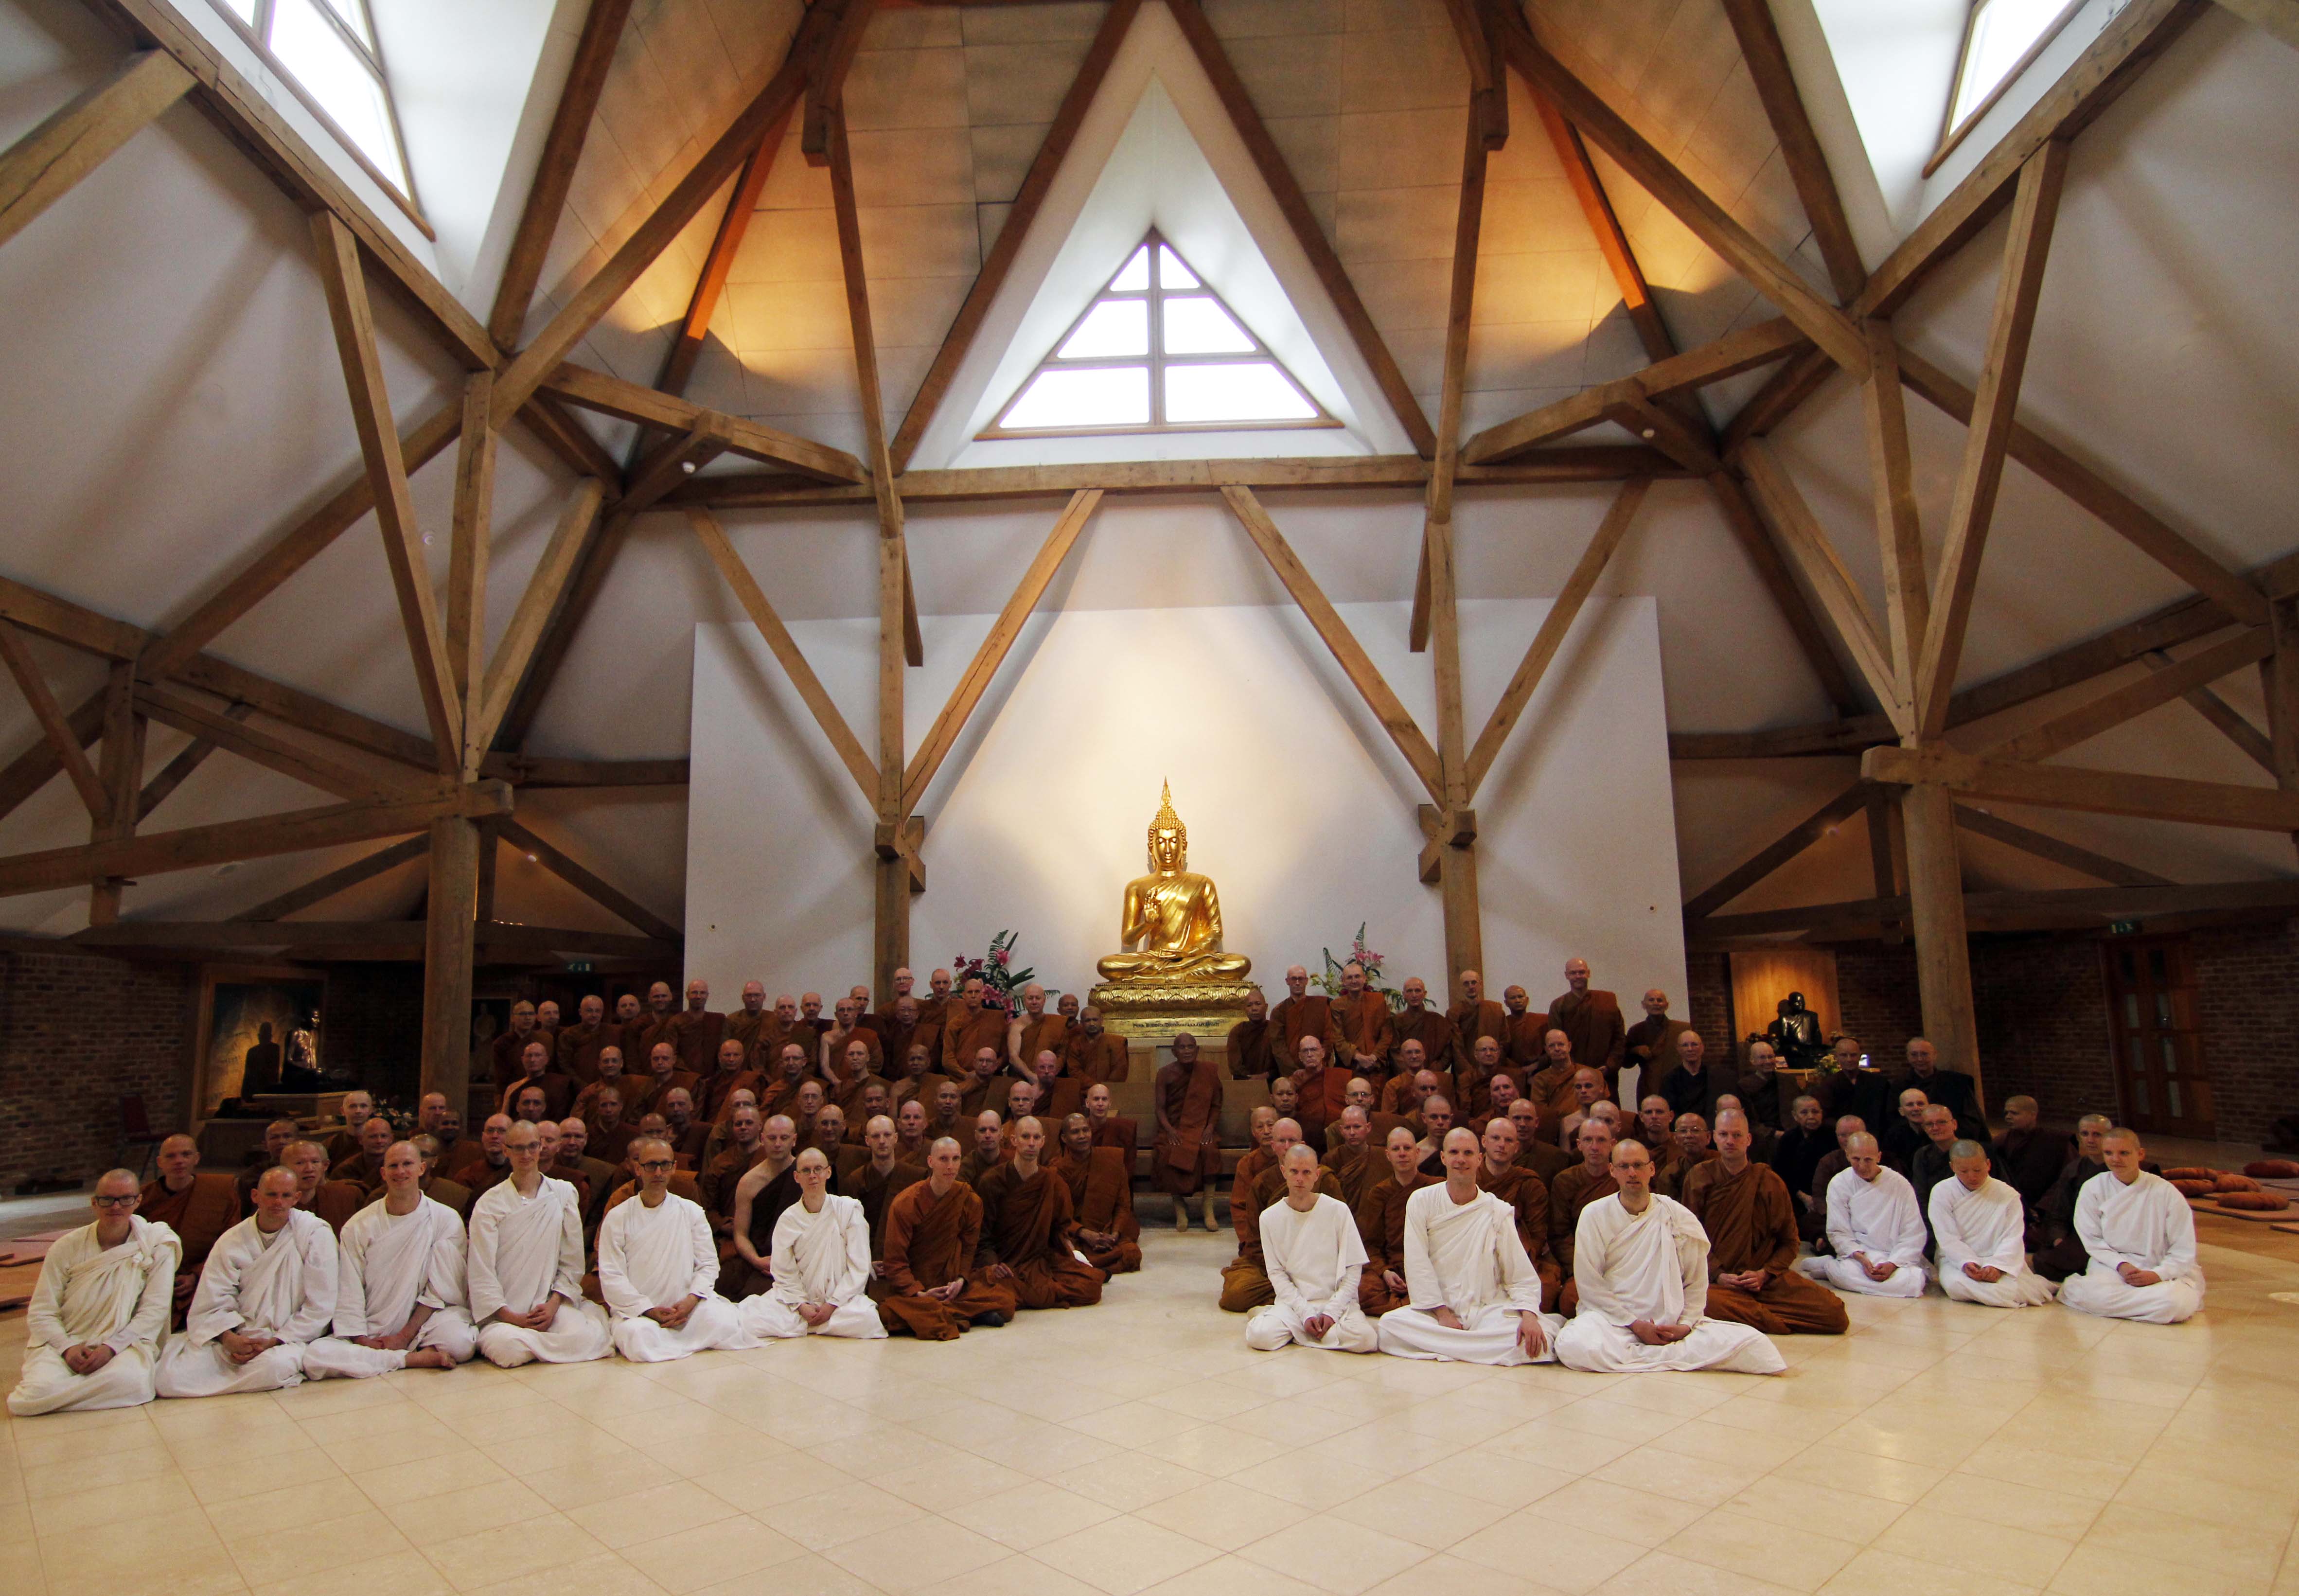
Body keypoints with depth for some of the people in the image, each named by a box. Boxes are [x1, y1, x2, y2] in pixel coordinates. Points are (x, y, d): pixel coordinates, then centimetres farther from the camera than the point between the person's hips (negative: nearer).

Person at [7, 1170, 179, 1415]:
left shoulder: (157, 1245, -2)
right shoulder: (66, 1248, 2)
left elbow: (155, 1310, -5)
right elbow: (41, 1314, 2)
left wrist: (111, 1347, -18)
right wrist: (68, 1347, -16)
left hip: (125, 1343, -1)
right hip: (64, 1341, 2)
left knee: (129, 1381, -35)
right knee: (40, 1389, -31)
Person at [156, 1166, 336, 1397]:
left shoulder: (316, 1233, -4)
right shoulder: (232, 1241, 6)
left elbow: (320, 1307, -6)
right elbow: (211, 1304, -2)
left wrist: (275, 1341, -14)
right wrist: (229, 1338, -20)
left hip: (287, 1339, -2)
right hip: (237, 1336, 2)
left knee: (272, 1366, -35)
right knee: (170, 1378, -21)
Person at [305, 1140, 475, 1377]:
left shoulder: (446, 1220, -1)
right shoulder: (359, 1226, 3)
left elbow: (440, 1291, -2)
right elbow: (348, 1293, 1)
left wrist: (405, 1336, -9)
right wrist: (362, 1340, -10)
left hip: (420, 1329, -2)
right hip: (369, 1335, 2)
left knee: (461, 1342, -33)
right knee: (314, 1357, -27)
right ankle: (416, 1359, -17)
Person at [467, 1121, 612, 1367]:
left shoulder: (563, 1193, 7)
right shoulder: (489, 1203, 1)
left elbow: (573, 1262, 8)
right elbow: (481, 1272, -4)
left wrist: (553, 1304, -6)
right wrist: (512, 1317, -13)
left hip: (550, 1305, 1)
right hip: (502, 1312, -1)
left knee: (584, 1337, -28)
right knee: (507, 1347, -33)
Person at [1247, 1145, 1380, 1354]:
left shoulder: (1338, 1210, -3)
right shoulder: (1270, 1217, 0)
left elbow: (1354, 1269, -1)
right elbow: (1277, 1274, 0)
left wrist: (1332, 1312, -11)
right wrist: (1305, 1313, -12)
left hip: (1337, 1299, 1)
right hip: (1293, 1301, -1)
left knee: (1364, 1339, -30)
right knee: (1260, 1336, -30)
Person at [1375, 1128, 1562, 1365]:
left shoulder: (1499, 1211, 4)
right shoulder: (1421, 1201, 2)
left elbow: (1521, 1275, 1)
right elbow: (1418, 1265, -3)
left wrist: (1529, 1316, -17)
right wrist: (1443, 1314, -11)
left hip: (1489, 1309, -1)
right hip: (1435, 1308, 1)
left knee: (1538, 1339, -31)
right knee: (1390, 1323, -30)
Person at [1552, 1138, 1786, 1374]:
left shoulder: (1681, 1217, 5)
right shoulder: (1594, 1215, 0)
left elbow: (1696, 1284, 8)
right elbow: (1589, 1284, -4)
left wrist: (1686, 1324, -9)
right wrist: (1636, 1326, -11)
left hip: (1671, 1322, 2)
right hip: (1612, 1318, -2)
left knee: (1751, 1345, -21)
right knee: (1574, 1346, -36)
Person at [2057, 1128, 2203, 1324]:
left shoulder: (2165, 1192, -3)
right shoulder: (2093, 1188, 0)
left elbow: (2183, 1250, -2)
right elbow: (2092, 1240, 2)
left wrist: (2157, 1275, -17)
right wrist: (2121, 1265, -15)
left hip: (2161, 1270, 1)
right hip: (2112, 1267, -1)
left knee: (2178, 1303, -35)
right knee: (2089, 1294, -36)